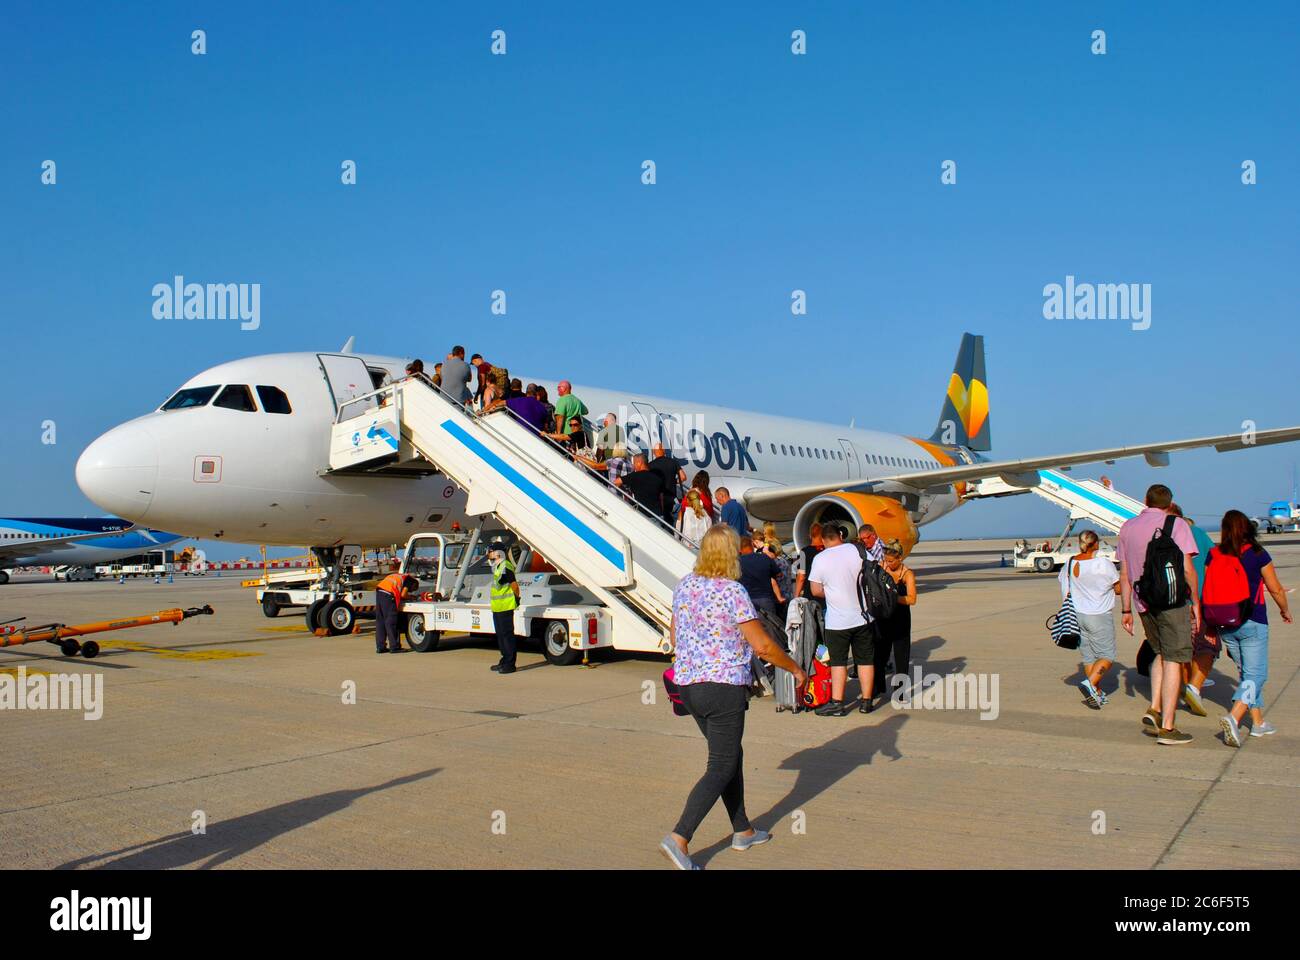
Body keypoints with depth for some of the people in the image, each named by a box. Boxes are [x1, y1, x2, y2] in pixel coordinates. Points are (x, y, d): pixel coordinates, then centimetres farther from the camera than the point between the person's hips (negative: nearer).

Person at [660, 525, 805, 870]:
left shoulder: (685, 585, 6)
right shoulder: (732, 592, -15)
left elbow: (674, 633, 18)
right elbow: (763, 646, -15)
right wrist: (795, 669, 0)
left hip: (687, 684, 8)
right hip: (724, 686, -8)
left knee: (731, 755, 20)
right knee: (721, 769, -1)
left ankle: (743, 831, 29)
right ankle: (679, 838, -10)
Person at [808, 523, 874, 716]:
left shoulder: (819, 559, -9)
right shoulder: (858, 551, -5)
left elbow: (816, 591, -6)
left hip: (837, 620, -2)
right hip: (863, 616, 2)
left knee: (838, 662, 7)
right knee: (866, 660, 11)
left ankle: (837, 703, 5)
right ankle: (866, 702, 16)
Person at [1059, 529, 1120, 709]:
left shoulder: (1068, 565, 1)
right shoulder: (1104, 564, -14)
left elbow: (1065, 594, 8)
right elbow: (1118, 589, -2)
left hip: (1076, 615, 5)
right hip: (1099, 616, -5)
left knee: (1088, 657, 13)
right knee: (1107, 655, 3)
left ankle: (1097, 694, 16)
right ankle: (1090, 683, -17)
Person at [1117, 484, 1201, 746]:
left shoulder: (1128, 527, 10)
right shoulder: (1176, 524, -4)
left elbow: (1124, 574, 10)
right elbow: (1187, 569, -10)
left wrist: (1126, 610, 14)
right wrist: (1196, 602, 0)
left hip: (1143, 603, 5)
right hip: (1172, 601, -5)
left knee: (1161, 654, 22)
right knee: (1173, 660, 0)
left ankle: (1154, 710, 11)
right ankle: (1166, 727, -1)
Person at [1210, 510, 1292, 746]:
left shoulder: (1213, 555, 0)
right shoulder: (1257, 554, -9)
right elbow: (1275, 589, -1)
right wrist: (1285, 610, 18)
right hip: (1252, 623, -4)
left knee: (1247, 673, 19)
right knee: (1255, 675, -2)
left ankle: (1258, 722, 24)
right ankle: (1233, 717, -22)